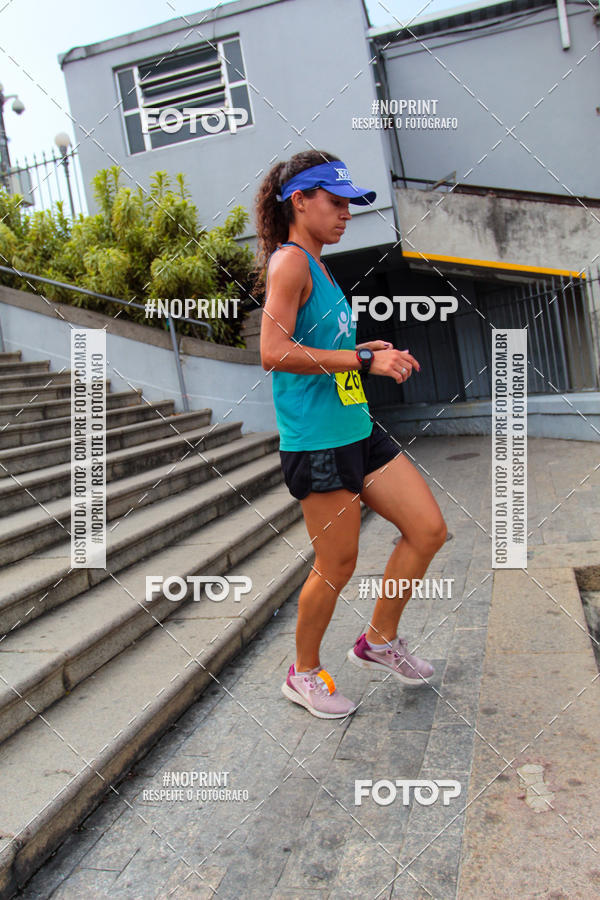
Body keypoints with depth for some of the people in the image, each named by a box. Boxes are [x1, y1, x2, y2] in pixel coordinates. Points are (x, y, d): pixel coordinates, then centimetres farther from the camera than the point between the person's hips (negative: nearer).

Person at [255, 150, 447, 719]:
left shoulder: (315, 266, 17)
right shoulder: (289, 261, -11)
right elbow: (274, 352, -23)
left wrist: (368, 352, 12)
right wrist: (362, 361, -21)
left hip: (357, 429, 10)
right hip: (316, 439, -9)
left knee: (428, 529, 9)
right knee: (337, 564, 2)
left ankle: (379, 641, 28)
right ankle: (304, 674, 27)